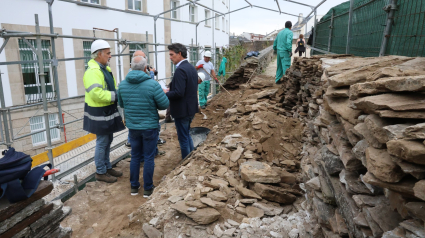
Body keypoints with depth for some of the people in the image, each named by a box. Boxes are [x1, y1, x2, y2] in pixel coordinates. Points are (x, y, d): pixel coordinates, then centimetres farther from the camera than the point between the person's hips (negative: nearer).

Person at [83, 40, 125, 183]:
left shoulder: (105, 69, 13)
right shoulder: (93, 71, -20)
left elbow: (112, 88, 17)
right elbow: (97, 94, -30)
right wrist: (116, 95, -23)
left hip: (108, 112, 10)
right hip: (99, 113, -10)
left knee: (108, 141, 18)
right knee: (102, 142, 1)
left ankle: (107, 167, 32)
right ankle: (100, 172, 15)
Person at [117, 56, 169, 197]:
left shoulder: (123, 84, -3)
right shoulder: (153, 84, -18)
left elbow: (121, 104, 10)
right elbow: (165, 104, -13)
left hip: (132, 126, 4)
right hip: (150, 127, -4)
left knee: (135, 156, 18)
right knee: (149, 158, 9)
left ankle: (134, 186, 27)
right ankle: (147, 188, 19)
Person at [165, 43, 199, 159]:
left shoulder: (180, 70, -21)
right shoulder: (192, 68, 9)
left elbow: (178, 93, -28)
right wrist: (170, 90, 10)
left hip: (182, 110, -10)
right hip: (191, 108, 10)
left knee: (183, 139, 4)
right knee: (187, 135, 23)